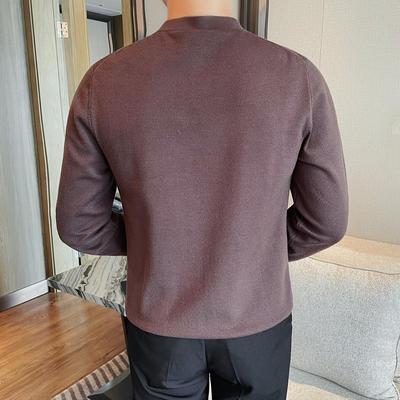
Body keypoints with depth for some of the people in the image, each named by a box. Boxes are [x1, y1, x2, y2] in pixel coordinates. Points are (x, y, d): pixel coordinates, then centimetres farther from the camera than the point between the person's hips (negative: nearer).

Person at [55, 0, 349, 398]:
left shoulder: (102, 81, -15)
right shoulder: (299, 76, -16)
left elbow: (79, 225, -8)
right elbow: (327, 221, -9)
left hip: (158, 324, 1)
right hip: (258, 319, 0)